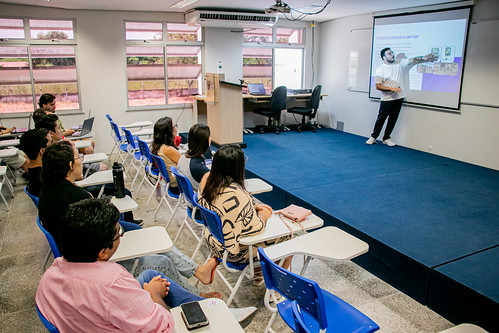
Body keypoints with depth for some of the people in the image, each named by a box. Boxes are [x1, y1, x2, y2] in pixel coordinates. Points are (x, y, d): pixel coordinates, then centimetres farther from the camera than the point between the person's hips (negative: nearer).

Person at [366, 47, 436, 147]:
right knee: (381, 119, 2)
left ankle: (386, 138, 18)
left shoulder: (400, 64, 5)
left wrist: (425, 58, -19)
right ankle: (373, 137, 14)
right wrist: (392, 88, -17)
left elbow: (413, 60, -3)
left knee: (393, 119, 8)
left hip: (399, 98, 4)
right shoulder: (380, 69, -6)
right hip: (387, 99, -4)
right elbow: (378, 86, -10)